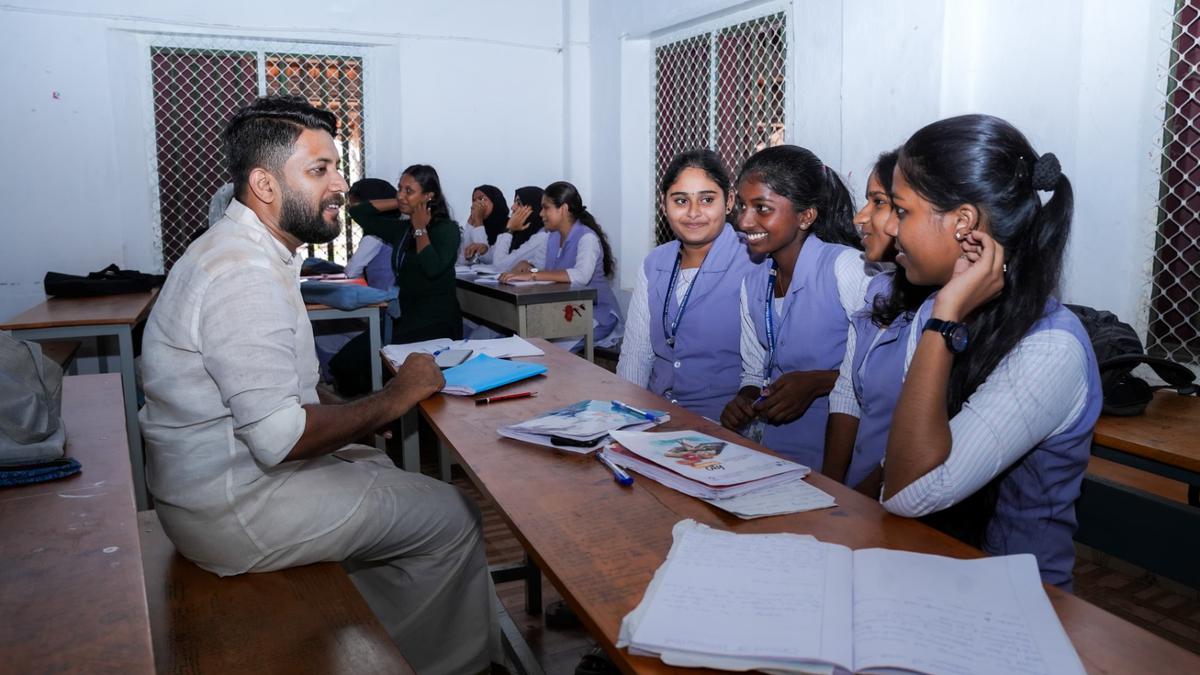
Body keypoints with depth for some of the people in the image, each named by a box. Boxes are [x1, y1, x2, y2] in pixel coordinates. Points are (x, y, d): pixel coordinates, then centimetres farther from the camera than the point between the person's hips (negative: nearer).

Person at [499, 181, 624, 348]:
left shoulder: (587, 237, -17)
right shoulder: (554, 237, 9)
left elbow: (581, 275, -35)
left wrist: (532, 275, -37)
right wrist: (527, 265, -2)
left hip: (595, 312, -7)